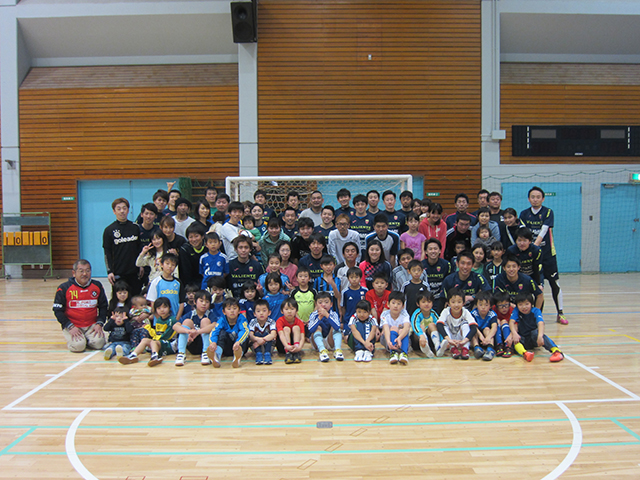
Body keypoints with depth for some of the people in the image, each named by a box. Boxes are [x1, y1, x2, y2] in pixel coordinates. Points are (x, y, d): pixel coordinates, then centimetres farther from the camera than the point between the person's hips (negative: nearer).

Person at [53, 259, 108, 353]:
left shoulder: (97, 286, 5)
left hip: (92, 326, 2)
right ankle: (72, 338, 11)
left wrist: (99, 323, -4)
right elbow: (58, 310, -3)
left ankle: (87, 339, 13)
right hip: (72, 326, -2)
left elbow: (103, 307, 11)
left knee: (98, 343, -22)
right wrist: (70, 327, -13)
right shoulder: (64, 288, -5)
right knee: (78, 346, -25)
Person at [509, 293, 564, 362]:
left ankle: (556, 351, -49)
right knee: (514, 340, -31)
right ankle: (524, 353, -58)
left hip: (534, 339, -2)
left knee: (536, 333, -34)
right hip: (522, 339, 2)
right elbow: (511, 321, -21)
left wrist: (540, 336, -49)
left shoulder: (536, 311, -11)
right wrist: (514, 333, -42)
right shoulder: (516, 311, -6)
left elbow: (541, 323, -29)